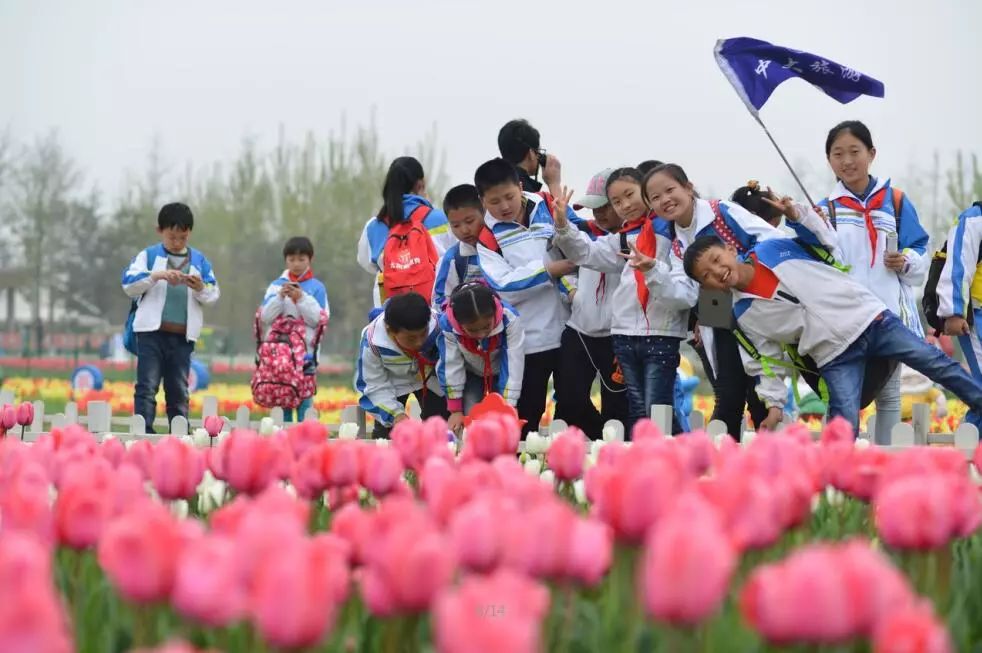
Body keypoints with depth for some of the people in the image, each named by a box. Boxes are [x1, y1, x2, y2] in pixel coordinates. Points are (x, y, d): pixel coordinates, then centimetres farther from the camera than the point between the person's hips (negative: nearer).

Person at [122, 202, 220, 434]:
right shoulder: (148, 256, 5)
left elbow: (213, 296, 11)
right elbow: (128, 284, -4)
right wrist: (156, 275, -17)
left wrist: (201, 288, -11)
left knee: (179, 391, 7)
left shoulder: (199, 261, 11)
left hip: (183, 336, 3)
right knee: (147, 387, -7)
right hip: (152, 331, -3)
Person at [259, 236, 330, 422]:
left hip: (306, 353, -1)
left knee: (304, 404, -4)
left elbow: (319, 319, -2)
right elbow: (265, 316, 4)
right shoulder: (276, 286, 10)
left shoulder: (317, 288, 5)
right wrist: (280, 297, -10)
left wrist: (301, 299, -11)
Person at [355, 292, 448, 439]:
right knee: (386, 423, -8)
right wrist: (395, 413, -37)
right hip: (393, 380, -1)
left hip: (429, 376, 1)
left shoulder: (438, 324, -38)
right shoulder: (372, 343, -37)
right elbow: (374, 385, -24)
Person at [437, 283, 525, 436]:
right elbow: (451, 365, -21)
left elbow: (514, 366, -32)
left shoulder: (509, 319, -38)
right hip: (471, 375, 1)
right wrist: (456, 411, -14)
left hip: (501, 374, -1)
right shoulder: (448, 324, -34)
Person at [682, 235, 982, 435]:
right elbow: (768, 360, 7)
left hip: (867, 317, 1)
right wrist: (774, 403, 0)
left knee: (936, 363, -1)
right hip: (835, 355, -1)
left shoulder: (775, 248, -1)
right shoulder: (744, 315, -2)